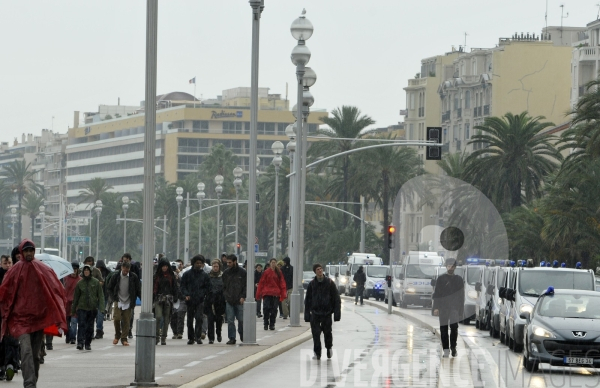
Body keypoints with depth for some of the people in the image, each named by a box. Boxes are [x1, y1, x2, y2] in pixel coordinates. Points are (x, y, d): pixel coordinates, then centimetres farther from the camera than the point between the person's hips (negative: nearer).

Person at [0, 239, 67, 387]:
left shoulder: (44, 270, 5)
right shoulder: (15, 271, 0)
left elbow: (57, 290, 7)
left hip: (40, 317, 3)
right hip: (21, 318, -3)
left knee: (35, 353, 9)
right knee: (26, 351, -17)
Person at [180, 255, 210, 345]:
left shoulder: (204, 275, 9)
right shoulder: (187, 274, 7)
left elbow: (207, 287, 11)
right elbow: (183, 286, 7)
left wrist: (202, 294, -6)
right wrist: (186, 295, -9)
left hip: (200, 300, -1)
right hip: (190, 300, 1)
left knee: (199, 318, -14)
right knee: (190, 320, 7)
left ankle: (198, 336, -14)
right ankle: (191, 338, 16)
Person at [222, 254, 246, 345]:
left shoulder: (242, 272, 0)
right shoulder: (226, 273, 10)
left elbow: (246, 286, 1)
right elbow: (223, 286, 15)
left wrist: (243, 297, -9)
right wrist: (226, 296, 0)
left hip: (239, 301, -3)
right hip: (229, 301, 3)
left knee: (241, 320, 2)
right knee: (230, 321, -1)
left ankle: (242, 336, 22)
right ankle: (232, 338, 3)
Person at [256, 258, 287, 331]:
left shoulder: (279, 272, 7)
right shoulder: (266, 272, 1)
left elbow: (282, 283, 7)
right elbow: (261, 283, 2)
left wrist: (283, 294, -1)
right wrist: (259, 293, -2)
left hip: (275, 294, 2)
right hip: (267, 293, -2)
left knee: (274, 309, 3)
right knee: (266, 308, -6)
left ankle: (272, 324, 12)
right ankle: (266, 324, 4)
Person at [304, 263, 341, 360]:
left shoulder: (330, 283, -1)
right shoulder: (312, 284, 3)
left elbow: (336, 299, 0)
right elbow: (307, 300, 8)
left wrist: (337, 313, -6)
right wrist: (307, 314, 4)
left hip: (327, 312, -1)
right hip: (315, 313, 1)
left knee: (327, 332, 4)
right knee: (315, 333, -3)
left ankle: (329, 347, 31)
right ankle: (317, 352, 8)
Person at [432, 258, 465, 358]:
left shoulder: (458, 279, 9)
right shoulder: (441, 279, 6)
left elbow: (461, 295, 11)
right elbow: (436, 293, 4)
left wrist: (461, 309, 5)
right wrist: (436, 307, -4)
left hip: (454, 308, 0)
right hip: (443, 307, 0)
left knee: (454, 328, -5)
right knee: (443, 329, 0)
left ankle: (453, 347, 5)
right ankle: (446, 349, 4)